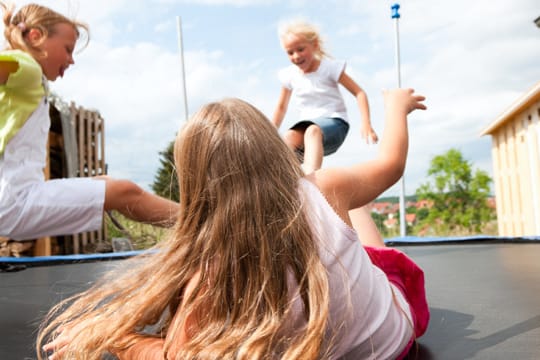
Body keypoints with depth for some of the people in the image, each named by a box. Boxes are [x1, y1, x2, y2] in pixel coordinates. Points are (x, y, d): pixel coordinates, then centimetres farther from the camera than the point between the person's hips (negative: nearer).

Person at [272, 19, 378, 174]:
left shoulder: (330, 67, -5)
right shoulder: (289, 75, 6)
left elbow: (359, 93, -5)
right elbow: (282, 107, 19)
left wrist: (366, 124, -18)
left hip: (334, 122, -4)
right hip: (307, 124, 4)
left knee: (313, 131, -40)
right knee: (288, 138, -32)